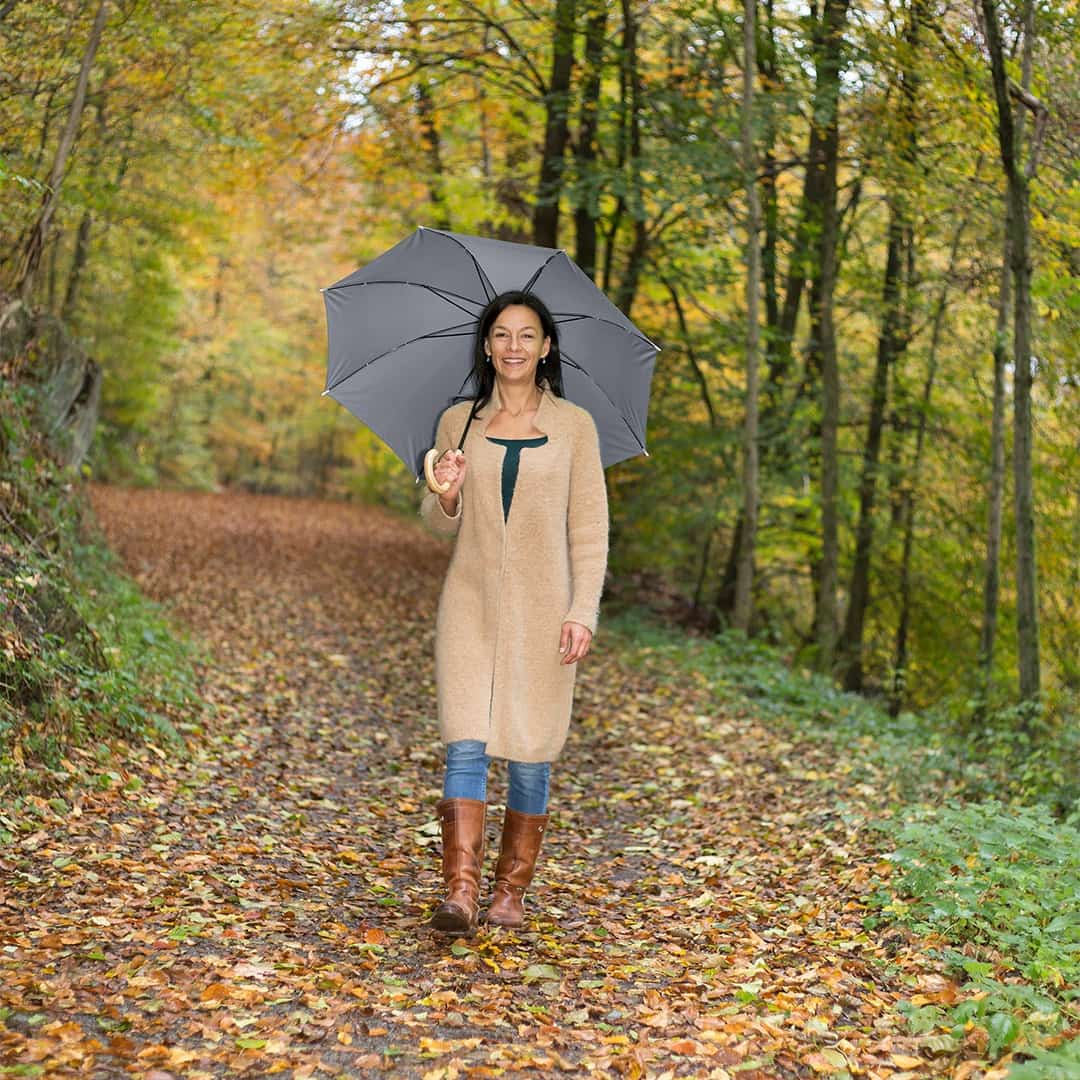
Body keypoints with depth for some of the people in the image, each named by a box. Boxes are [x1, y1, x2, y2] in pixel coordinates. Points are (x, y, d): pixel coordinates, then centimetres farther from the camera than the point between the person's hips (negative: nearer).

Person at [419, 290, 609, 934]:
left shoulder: (574, 425, 3)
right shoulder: (458, 422, 8)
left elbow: (590, 529, 2)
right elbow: (439, 525, 13)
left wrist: (583, 611, -6)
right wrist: (446, 495, -10)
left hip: (541, 608, -1)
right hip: (471, 603, 1)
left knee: (531, 752, 2)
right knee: (465, 744, -8)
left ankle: (513, 892, 15)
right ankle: (461, 893, -10)